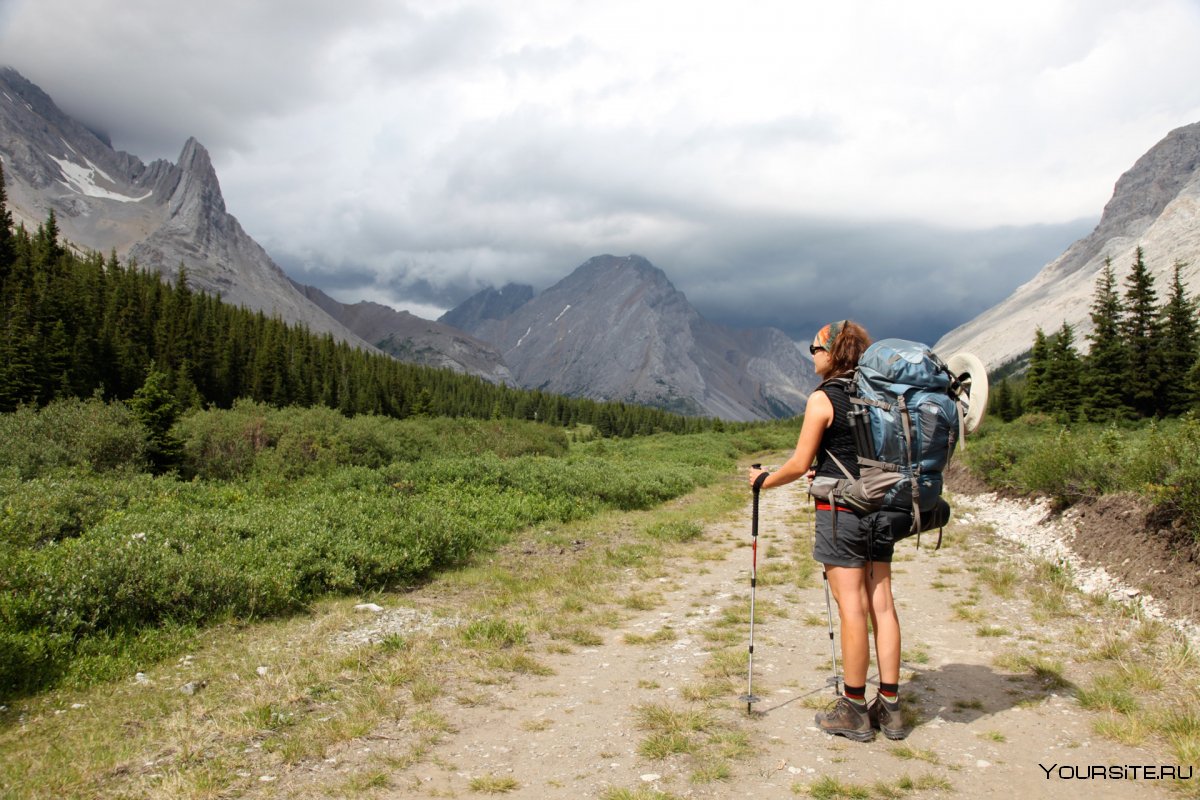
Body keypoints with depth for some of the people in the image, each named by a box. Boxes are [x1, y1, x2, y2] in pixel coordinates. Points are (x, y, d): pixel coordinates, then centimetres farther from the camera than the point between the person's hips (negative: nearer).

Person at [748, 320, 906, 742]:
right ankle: (889, 707, 15)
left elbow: (799, 463, -10)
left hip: (841, 512, -7)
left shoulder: (823, 398, -10)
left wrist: (763, 479, 8)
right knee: (882, 604, 9)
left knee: (852, 609, -2)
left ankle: (854, 711, 7)